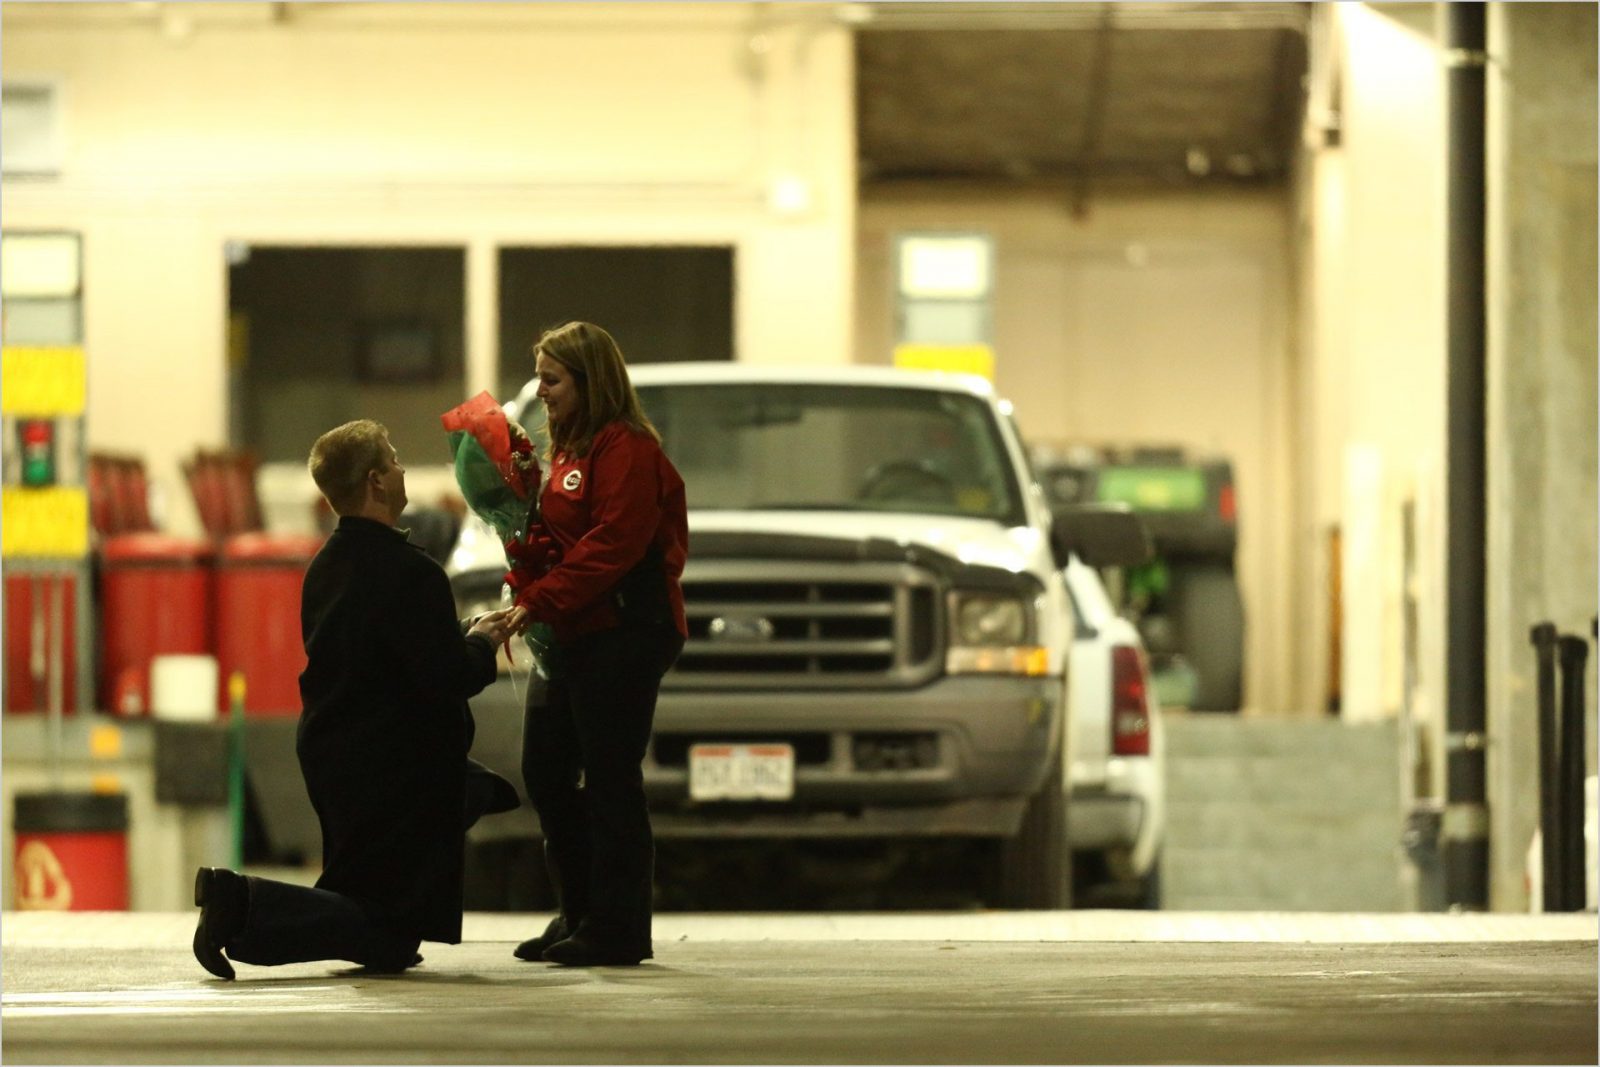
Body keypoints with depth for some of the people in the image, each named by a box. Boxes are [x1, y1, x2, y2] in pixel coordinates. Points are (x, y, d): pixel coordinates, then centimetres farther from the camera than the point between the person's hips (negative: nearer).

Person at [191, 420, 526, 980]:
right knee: (389, 942, -3)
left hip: (330, 759, 9)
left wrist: (465, 633, 15)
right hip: (392, 768, -9)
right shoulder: (409, 572, -21)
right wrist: (481, 644, -2)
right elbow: (448, 677, -22)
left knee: (479, 788, 34)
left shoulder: (326, 566, 7)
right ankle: (244, 904, -19)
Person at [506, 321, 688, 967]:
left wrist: (536, 604, -24)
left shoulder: (625, 449, -11)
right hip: (570, 639, 10)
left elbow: (611, 546, -21)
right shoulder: (568, 452, 21)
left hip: (624, 636, -10)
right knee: (545, 774, 11)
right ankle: (579, 914, 20)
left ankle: (617, 930, -2)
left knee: (611, 781, -7)